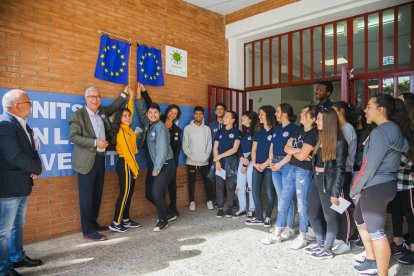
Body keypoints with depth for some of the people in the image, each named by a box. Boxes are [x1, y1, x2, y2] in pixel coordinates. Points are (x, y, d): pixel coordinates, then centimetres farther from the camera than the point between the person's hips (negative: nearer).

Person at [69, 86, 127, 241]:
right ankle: (88, 231, 5)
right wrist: (95, 142, -18)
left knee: (97, 194, 13)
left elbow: (112, 107, 31)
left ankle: (93, 224, 27)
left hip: (100, 159, 7)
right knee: (87, 196, -2)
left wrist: (124, 93, 26)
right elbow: (73, 136, -14)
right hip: (87, 161, -7)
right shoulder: (78, 114, -6)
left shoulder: (102, 112, 12)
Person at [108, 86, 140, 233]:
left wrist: (132, 96, 23)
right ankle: (115, 223, 6)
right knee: (124, 193, -3)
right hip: (125, 165, -9)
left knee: (129, 193, 13)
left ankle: (126, 220, 23)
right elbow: (127, 153, -19)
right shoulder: (121, 132, -18)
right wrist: (135, 170, -14)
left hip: (129, 164, 9)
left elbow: (130, 111, 23)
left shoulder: (128, 129, 7)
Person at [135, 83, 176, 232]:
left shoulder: (160, 126, -14)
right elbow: (140, 110, 20)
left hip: (165, 165, -8)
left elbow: (162, 149, -19)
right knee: (149, 194, 10)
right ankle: (165, 212, 32)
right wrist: (139, 93, 13)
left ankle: (163, 220, 11)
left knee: (156, 193, -13)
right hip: (153, 164, 8)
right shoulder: (147, 124, 6)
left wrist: (157, 169, -18)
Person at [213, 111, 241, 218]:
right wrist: (217, 161, -7)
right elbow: (215, 147, 7)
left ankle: (229, 208, 11)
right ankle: (220, 208, 7)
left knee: (230, 185, 2)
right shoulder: (220, 131, 10)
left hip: (231, 161, -3)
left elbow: (235, 149, -9)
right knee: (219, 185, 0)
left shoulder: (237, 132, -2)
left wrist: (220, 156, -10)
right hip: (220, 161, 3)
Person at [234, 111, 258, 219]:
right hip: (242, 159, 7)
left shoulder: (255, 132, -7)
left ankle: (251, 209, 10)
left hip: (251, 159, -7)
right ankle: (242, 209, 16)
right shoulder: (243, 132, 16)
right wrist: (242, 158, -7)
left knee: (251, 185, -2)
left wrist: (246, 164, -9)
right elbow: (240, 148, 12)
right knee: (240, 186, 5)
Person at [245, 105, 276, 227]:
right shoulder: (258, 131, 12)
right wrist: (255, 163, -2)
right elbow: (254, 149, 11)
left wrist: (265, 164, -11)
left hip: (269, 166, -6)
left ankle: (267, 217, 19)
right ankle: (259, 218, 16)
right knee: (255, 192, 5)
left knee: (270, 193, 3)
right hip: (257, 166, 6)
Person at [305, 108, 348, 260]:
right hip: (317, 179, 8)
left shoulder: (339, 142, -13)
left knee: (330, 216, 7)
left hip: (329, 181, -8)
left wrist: (335, 192, -16)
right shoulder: (321, 139, 10)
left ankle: (328, 249, 22)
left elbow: (340, 169, -14)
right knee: (312, 213, 15)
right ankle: (320, 243, 32)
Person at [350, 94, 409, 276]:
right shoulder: (393, 129, 12)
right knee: (361, 220, 23)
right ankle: (372, 261, 37)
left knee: (376, 232, 2)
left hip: (375, 187, -10)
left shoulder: (381, 132, -19)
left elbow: (369, 166, -21)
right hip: (382, 184, 10)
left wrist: (354, 189, -8)